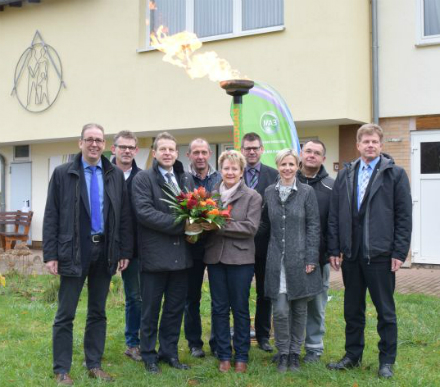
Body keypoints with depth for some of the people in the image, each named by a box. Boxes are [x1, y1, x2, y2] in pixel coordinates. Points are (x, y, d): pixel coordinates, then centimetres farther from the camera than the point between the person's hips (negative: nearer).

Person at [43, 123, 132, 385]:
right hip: (74, 251, -2)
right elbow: (51, 216, -3)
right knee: (66, 314, 3)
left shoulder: (116, 175, 5)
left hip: (105, 251, 3)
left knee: (98, 312, 12)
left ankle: (94, 365, 23)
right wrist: (50, 254, -8)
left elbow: (124, 216, 6)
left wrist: (125, 251, 2)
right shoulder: (63, 173, -1)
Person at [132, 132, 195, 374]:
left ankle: (170, 352, 26)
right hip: (155, 254, -5)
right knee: (151, 308, 7)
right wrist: (181, 225, -20)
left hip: (181, 254, 5)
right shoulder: (143, 179, -5)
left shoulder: (187, 179, 13)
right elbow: (144, 212, -17)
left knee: (176, 308, 13)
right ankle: (149, 355, 20)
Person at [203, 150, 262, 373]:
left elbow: (251, 227, -12)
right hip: (215, 257, 3)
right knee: (219, 308, 9)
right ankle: (223, 355, 20)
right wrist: (203, 225, -15)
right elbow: (204, 221, 9)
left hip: (240, 259, -3)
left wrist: (220, 227, -18)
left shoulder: (252, 197, -1)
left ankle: (241, 356, 19)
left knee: (240, 309, 7)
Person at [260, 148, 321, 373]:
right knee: (280, 310, -4)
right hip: (277, 259, 1)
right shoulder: (269, 192, 7)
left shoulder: (307, 192, -1)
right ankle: (282, 354, 13)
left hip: (299, 258, -1)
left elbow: (313, 226, -3)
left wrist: (311, 259, -7)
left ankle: (295, 353, 21)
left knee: (299, 309, 6)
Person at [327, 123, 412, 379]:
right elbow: (335, 214, 8)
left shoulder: (395, 174, -1)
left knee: (385, 309, 7)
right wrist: (334, 249, 2)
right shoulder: (345, 175, 9)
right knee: (352, 308, 13)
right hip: (351, 253, 4)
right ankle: (353, 355, 27)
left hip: (381, 253, -3)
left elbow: (404, 216, -4)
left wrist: (399, 252, -10)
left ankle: (387, 360, 19)